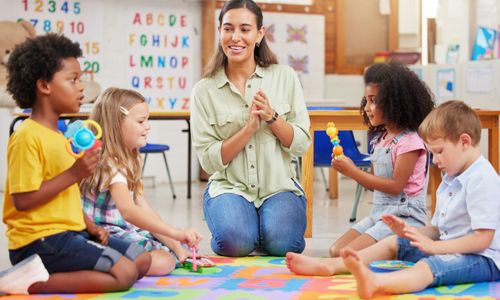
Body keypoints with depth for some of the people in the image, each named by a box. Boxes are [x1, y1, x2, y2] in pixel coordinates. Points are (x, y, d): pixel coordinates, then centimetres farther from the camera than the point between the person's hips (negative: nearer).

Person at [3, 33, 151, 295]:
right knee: (124, 273, -19)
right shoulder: (27, 137, -15)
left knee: (142, 260, 10)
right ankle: (32, 283, -14)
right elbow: (23, 200, -21)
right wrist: (73, 173, -20)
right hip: (40, 241, -10)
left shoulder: (59, 137, 17)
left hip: (70, 232, 10)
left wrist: (90, 227, 8)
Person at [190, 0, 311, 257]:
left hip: (279, 186, 1)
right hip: (229, 187, -1)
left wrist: (271, 117, -16)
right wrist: (249, 127, -16)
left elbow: (301, 144, 0)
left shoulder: (285, 77, 2)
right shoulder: (204, 91, -1)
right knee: (235, 241, -29)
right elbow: (209, 160, -5)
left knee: (280, 243, -27)